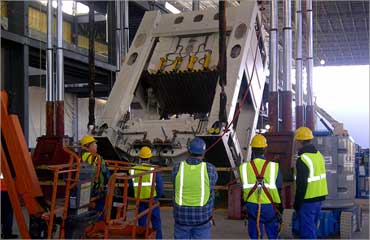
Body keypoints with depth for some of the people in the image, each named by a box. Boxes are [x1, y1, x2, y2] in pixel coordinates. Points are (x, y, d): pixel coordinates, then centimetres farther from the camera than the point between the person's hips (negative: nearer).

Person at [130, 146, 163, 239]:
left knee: (142, 223, 11)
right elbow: (160, 185, -8)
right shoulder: (153, 169, -11)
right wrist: (158, 196, 9)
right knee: (156, 221, 10)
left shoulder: (133, 170, -3)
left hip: (139, 200, 2)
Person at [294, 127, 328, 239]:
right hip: (319, 197, 9)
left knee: (307, 231, -1)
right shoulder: (319, 155, 8)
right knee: (312, 228, 20)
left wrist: (297, 203, -12)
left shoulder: (302, 160, -19)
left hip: (307, 200, -9)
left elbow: (301, 184, -21)